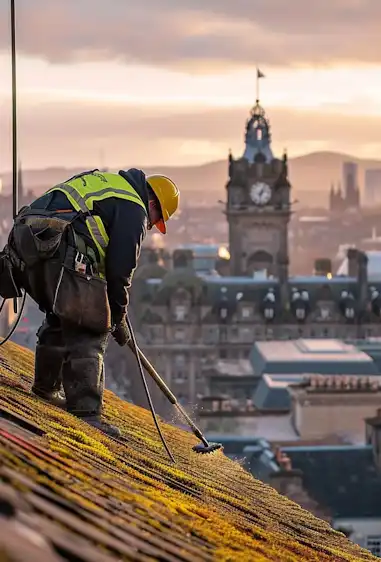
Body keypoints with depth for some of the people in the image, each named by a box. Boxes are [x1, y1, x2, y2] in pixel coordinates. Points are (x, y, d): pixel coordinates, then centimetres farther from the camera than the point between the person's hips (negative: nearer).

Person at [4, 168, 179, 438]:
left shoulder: (105, 183, 33)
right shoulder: (134, 210, 5)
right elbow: (120, 269, 0)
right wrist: (119, 318, 11)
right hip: (62, 252, -9)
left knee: (60, 319, 28)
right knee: (89, 332, -5)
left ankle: (46, 386, 39)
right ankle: (86, 411, -11)